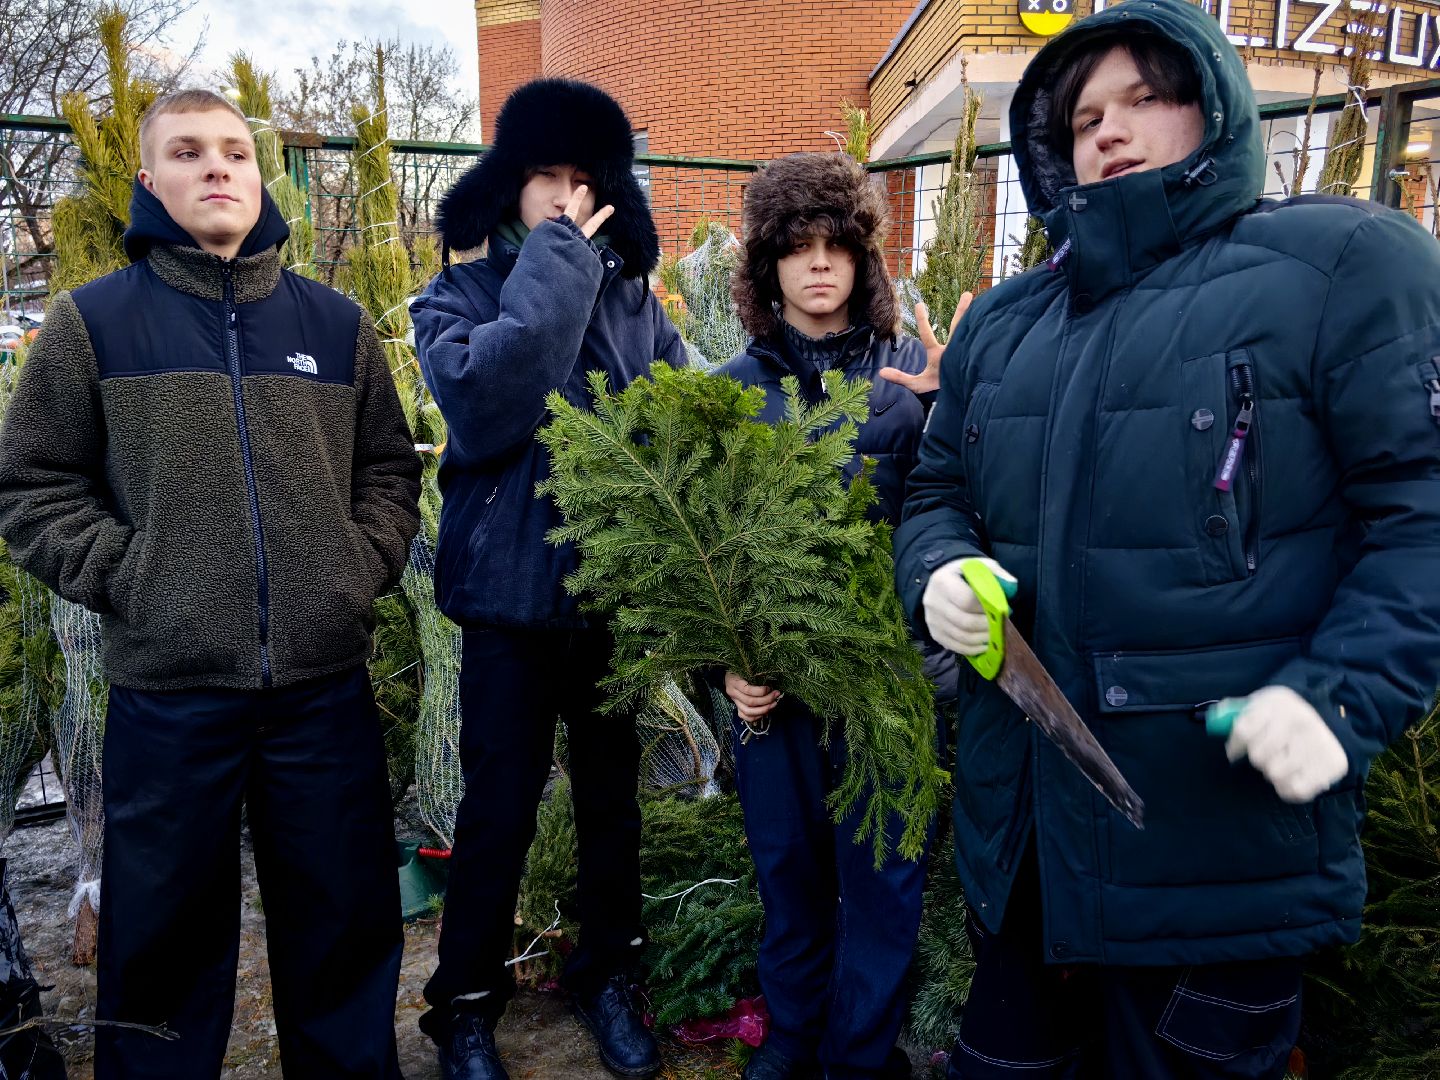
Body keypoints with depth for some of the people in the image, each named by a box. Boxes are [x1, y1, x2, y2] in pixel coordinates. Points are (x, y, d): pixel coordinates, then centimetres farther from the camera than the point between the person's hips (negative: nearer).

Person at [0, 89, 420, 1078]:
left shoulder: (335, 322, 9)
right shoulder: (95, 319, 3)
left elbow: (390, 468, 14)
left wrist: (363, 569, 0)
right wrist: (126, 578, -7)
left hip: (326, 682, 2)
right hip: (167, 689, -1)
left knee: (346, 921, 14)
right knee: (168, 932, 12)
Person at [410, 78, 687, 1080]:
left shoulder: (634, 298, 6)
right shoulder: (461, 296, -1)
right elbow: (484, 405, -22)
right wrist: (553, 261, -16)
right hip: (513, 596, -2)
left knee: (613, 792, 16)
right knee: (500, 808, 7)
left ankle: (608, 974, 37)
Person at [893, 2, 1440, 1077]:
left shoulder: (1342, 261, -4)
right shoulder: (999, 323, 13)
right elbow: (939, 491, 19)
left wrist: (1345, 696, -21)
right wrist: (938, 573, -3)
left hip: (1226, 828, -5)